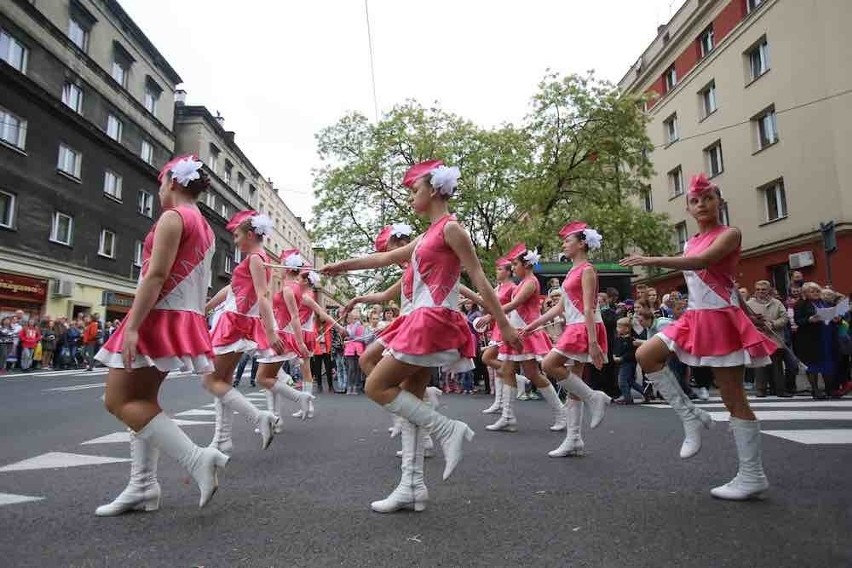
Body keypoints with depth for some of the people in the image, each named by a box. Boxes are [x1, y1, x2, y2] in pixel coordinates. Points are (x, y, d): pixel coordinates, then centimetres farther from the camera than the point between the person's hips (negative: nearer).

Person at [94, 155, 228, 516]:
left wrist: (132, 325, -23)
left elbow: (156, 275, -20)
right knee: (141, 399, 14)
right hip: (183, 321, 10)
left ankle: (197, 459, -18)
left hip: (160, 318, -10)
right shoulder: (205, 227, 18)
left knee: (119, 401, -8)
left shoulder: (172, 217, -10)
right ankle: (143, 486, 14)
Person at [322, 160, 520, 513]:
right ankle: (412, 487, 13)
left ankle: (447, 429, -4)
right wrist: (343, 266, 30)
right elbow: (387, 257, 27)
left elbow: (479, 278, -11)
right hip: (424, 322, 9)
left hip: (433, 321, -9)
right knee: (408, 400, 9)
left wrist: (504, 325, -12)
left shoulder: (450, 228, -7)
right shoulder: (431, 234, 19)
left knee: (377, 387, -6)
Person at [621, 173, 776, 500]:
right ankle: (691, 417, 2)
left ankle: (752, 476, 8)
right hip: (695, 317, 8)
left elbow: (703, 261, -27)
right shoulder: (690, 244, 15)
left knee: (733, 397, -3)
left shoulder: (729, 234, -8)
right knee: (646, 355, -7)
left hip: (721, 318, -7)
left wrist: (653, 260, -34)